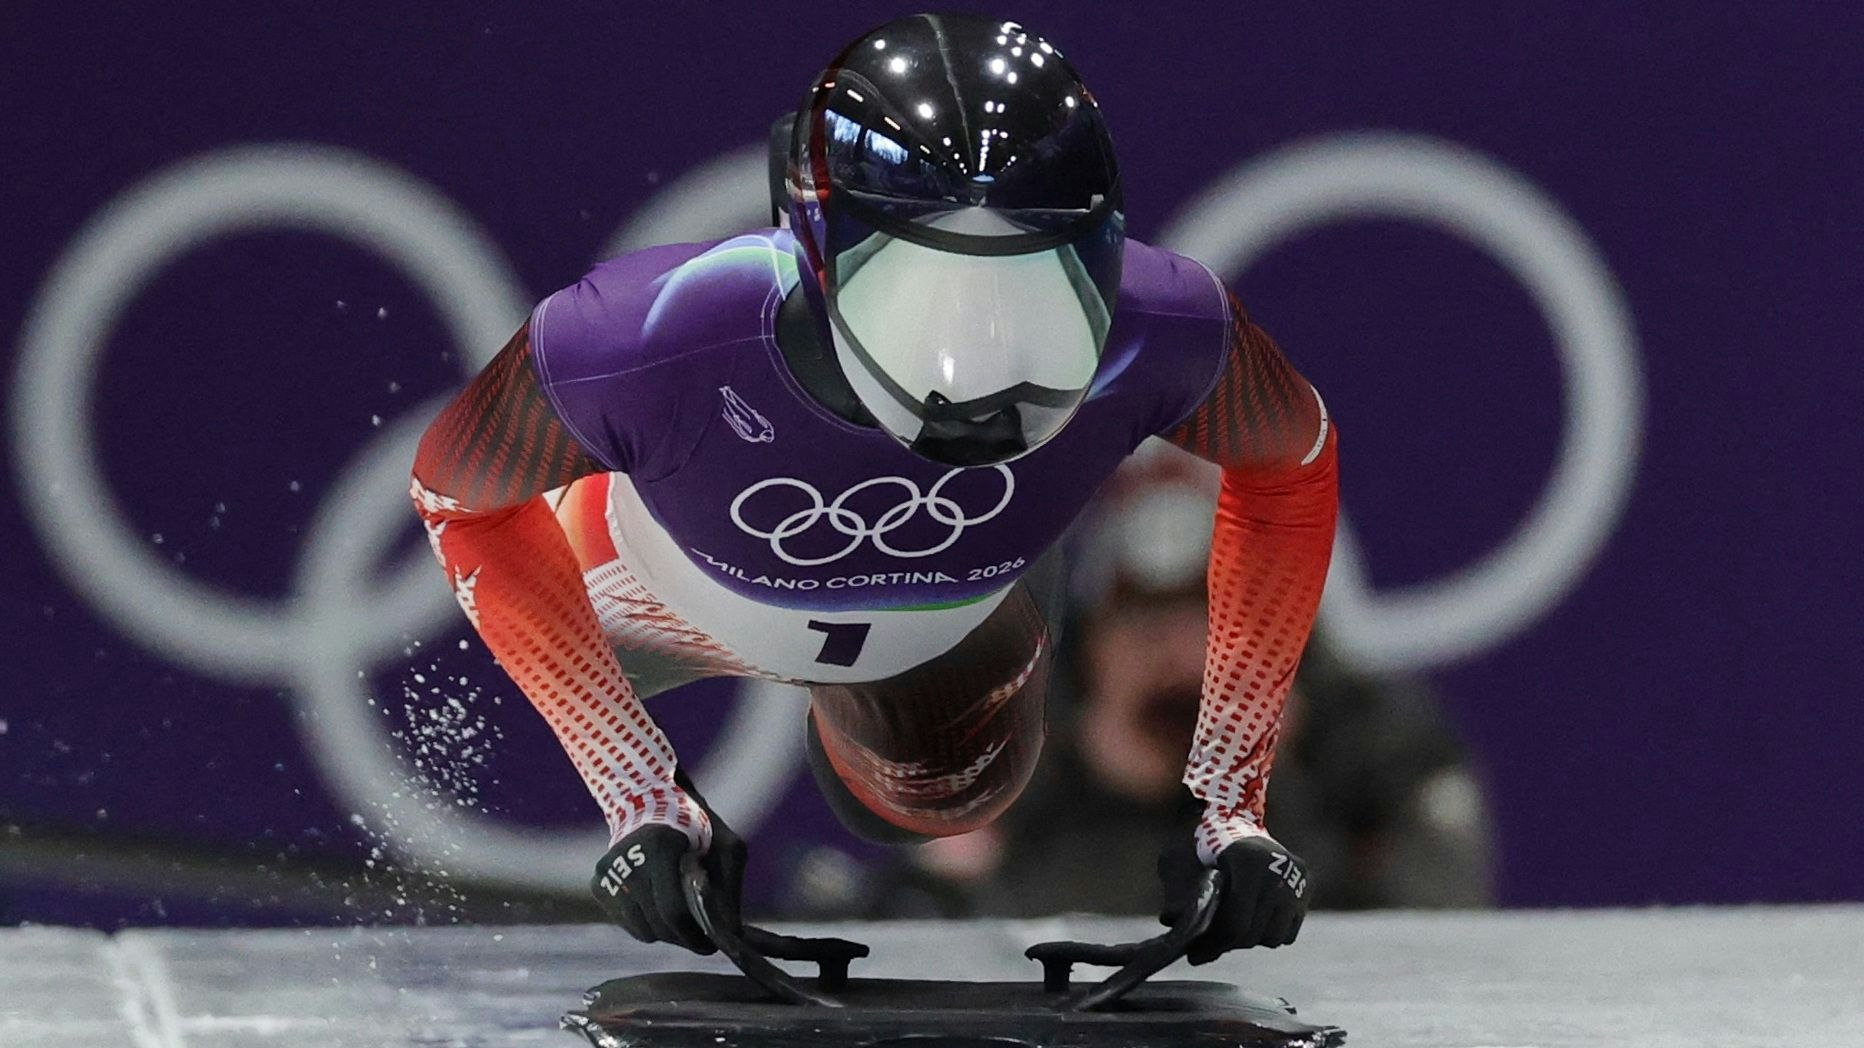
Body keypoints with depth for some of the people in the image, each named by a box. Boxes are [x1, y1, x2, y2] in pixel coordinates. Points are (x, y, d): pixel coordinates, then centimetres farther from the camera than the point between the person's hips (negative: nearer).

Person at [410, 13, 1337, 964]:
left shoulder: (1158, 332, -44)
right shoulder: (641, 348, -49)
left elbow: (1291, 468, -19)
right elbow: (457, 494, -26)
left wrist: (1229, 800, -22)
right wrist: (641, 797, -29)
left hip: (968, 591, 2)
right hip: (681, 591, -1)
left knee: (948, 806, 29)